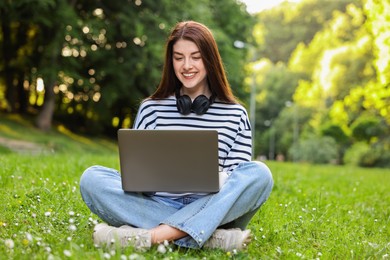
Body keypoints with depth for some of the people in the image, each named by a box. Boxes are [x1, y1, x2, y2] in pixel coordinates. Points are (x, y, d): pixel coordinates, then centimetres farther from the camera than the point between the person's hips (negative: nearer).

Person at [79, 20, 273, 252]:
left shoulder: (236, 115, 9)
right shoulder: (152, 108, 11)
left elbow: (238, 180, 5)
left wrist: (219, 179, -18)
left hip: (213, 212, 0)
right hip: (158, 205, 1)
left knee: (259, 174, -26)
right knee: (92, 178, -22)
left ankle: (150, 236, -34)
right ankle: (211, 237, -32)